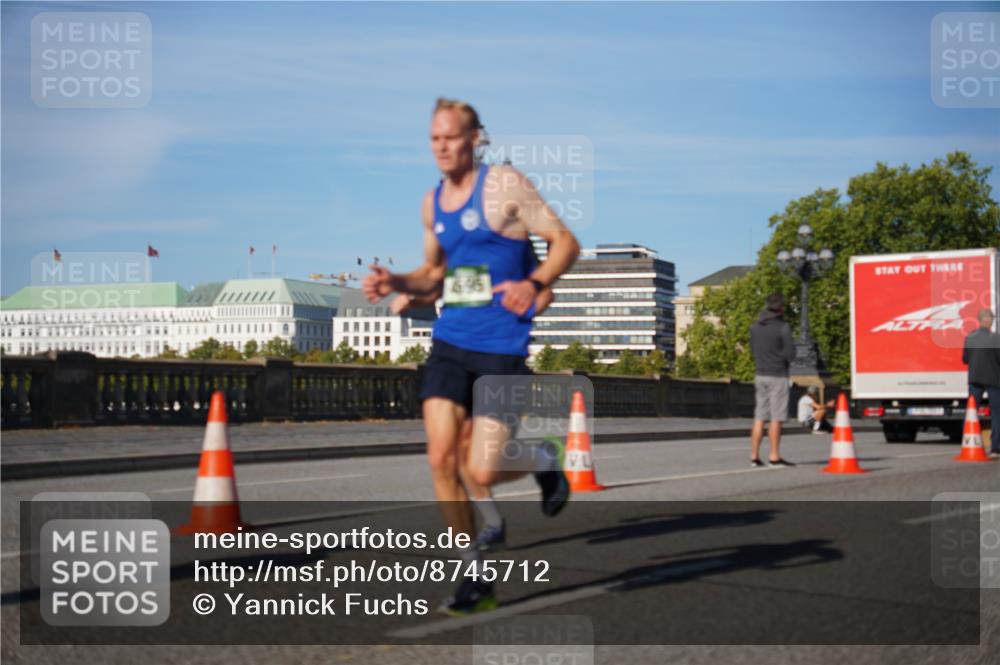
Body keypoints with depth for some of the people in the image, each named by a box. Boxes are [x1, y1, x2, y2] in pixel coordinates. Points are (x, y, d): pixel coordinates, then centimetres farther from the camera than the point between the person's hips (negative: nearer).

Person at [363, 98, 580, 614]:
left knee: (482, 472, -8)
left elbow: (565, 242, -5)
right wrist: (395, 282, 4)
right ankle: (476, 576, 10)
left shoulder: (505, 184, -6)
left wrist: (534, 283, -22)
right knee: (441, 460, -5)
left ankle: (545, 461, 27)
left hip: (501, 346, -5)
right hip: (449, 343, 6)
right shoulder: (432, 201, 12)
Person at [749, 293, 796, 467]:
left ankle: (754, 456, 6)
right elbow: (790, 355, -12)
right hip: (777, 376, -6)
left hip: (760, 375, 6)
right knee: (776, 418, -2)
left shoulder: (755, 326, 7)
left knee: (759, 418, 7)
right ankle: (774, 457, -1)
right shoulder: (783, 328, -11)